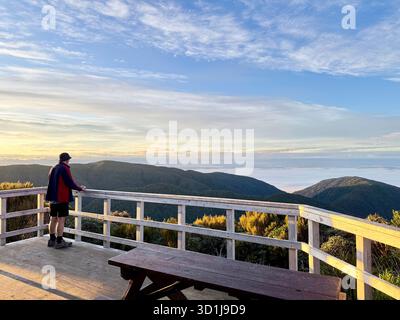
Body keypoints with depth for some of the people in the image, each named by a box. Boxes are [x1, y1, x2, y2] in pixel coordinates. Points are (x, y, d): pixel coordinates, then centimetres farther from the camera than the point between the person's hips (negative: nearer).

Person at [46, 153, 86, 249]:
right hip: (62, 198, -8)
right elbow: (70, 183, -17)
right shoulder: (65, 169, -13)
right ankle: (59, 242, 1)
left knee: (53, 219, 14)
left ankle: (52, 240, 23)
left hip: (53, 198, 9)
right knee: (61, 220, -3)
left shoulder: (53, 169, 13)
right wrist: (80, 188, -2)